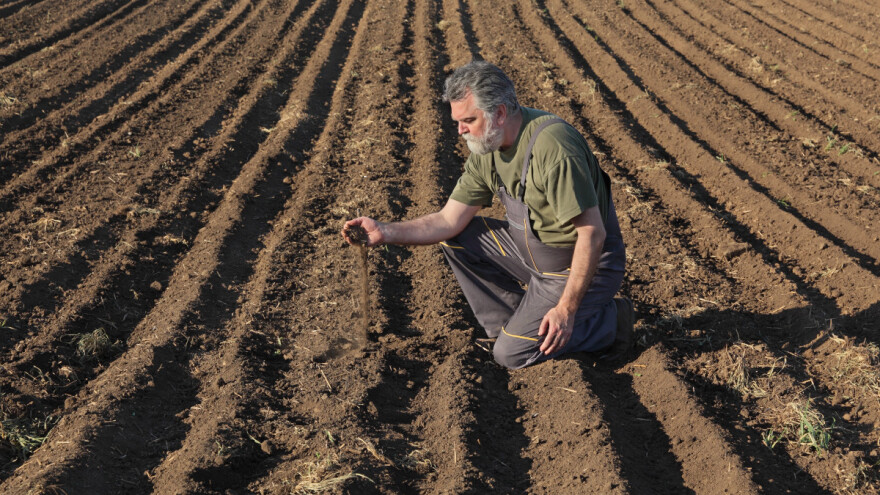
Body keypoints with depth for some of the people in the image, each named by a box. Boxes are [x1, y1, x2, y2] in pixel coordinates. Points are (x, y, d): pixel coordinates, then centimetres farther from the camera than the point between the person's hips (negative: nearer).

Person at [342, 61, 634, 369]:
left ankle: (609, 320, 6)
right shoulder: (486, 149, -3)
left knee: (511, 353, -11)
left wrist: (566, 308, -27)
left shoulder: (551, 145, -30)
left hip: (582, 264, -8)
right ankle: (511, 323, 10)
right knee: (455, 239, 2)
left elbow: (593, 233, -29)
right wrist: (385, 232, -13)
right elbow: (449, 221, -1)